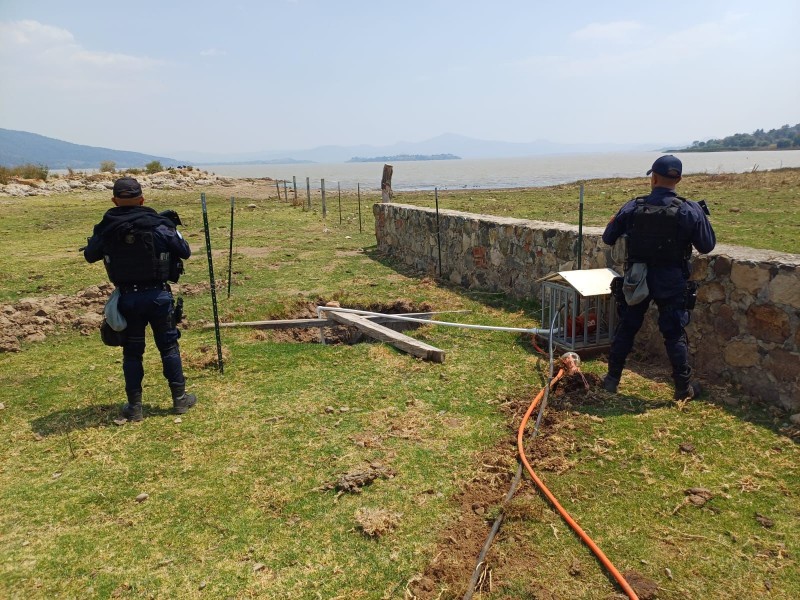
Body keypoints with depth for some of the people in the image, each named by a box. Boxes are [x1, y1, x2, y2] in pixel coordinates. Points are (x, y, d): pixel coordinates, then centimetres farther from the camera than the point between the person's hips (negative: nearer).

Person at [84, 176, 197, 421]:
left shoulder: (105, 229, -4)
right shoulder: (158, 225, -10)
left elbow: (89, 256, 12)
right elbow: (185, 252, 0)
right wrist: (172, 228, 15)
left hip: (127, 297, 1)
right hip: (158, 295, -1)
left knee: (132, 351, 12)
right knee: (169, 346, 12)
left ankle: (134, 406, 15)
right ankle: (180, 398, 19)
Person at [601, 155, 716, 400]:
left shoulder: (632, 208, -7)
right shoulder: (690, 210, -11)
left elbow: (608, 238, 4)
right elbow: (707, 246, -2)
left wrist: (620, 220, 24)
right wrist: (703, 217, 13)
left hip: (635, 280, 1)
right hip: (671, 282, -1)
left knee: (626, 329, 14)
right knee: (674, 334, 9)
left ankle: (612, 379, 22)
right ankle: (684, 387, 16)